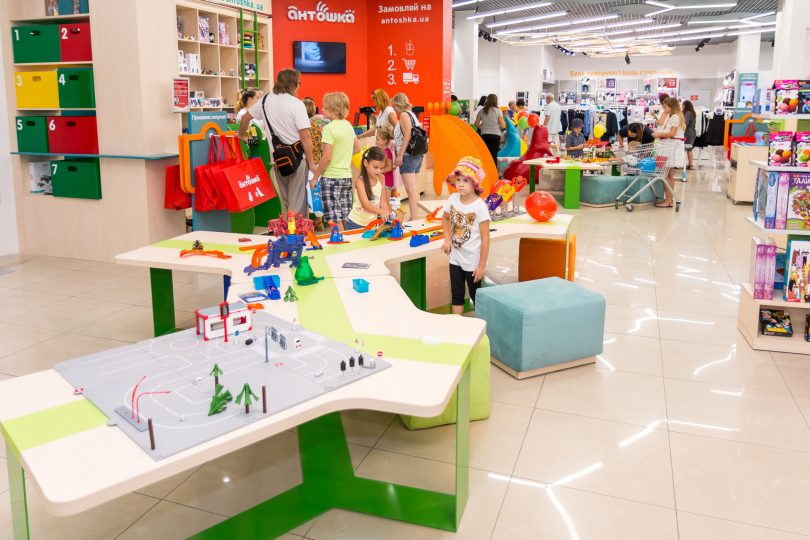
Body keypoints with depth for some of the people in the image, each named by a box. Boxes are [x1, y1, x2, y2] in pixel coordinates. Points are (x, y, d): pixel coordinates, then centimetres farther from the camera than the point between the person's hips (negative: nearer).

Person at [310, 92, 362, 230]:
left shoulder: (329, 128, -14)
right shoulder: (348, 125, 8)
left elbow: (327, 157, -17)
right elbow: (357, 148, 17)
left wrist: (315, 177, -9)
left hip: (331, 177, -8)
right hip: (347, 176, 8)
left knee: (335, 220, -4)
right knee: (345, 219, 13)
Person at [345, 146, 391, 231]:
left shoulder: (381, 179, 0)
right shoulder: (360, 181, -16)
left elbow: (383, 202, 1)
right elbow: (366, 205, -26)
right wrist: (382, 212, -42)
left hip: (372, 223, 4)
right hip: (356, 224, -4)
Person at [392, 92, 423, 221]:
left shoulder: (404, 115, -8)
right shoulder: (412, 115, 19)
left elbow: (407, 136, -18)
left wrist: (400, 155, -19)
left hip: (408, 155, -10)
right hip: (417, 155, 10)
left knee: (410, 189, -14)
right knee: (413, 188, 15)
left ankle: (413, 219, -18)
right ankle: (414, 216, 21)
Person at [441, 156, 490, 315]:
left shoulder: (479, 206, -21)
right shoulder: (452, 199, -6)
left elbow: (485, 238, -18)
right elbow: (445, 219, 16)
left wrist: (482, 265, -16)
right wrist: (447, 240, 2)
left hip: (472, 260, -5)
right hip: (455, 258, 5)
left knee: (476, 296, 10)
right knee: (456, 294, 15)